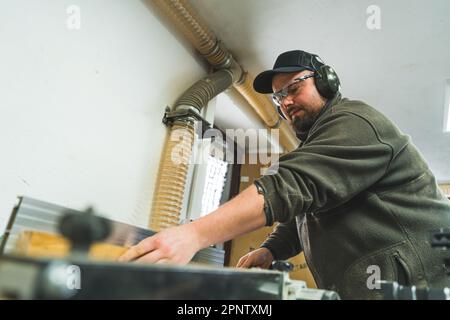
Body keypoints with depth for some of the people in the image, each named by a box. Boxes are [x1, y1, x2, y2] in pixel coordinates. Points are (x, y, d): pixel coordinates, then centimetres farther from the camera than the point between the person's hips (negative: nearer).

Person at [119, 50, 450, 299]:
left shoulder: (353, 121, -14)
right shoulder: (315, 143, 18)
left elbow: (292, 187, -31)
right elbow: (299, 221, 15)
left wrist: (193, 234, -38)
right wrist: (270, 250, -5)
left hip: (413, 284, -8)